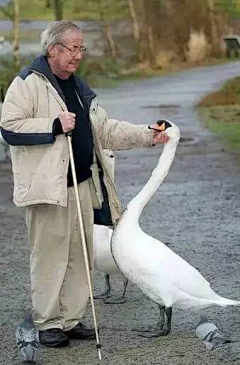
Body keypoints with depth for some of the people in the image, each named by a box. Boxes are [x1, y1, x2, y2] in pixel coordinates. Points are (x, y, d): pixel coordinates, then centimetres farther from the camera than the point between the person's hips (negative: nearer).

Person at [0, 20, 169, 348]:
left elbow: (105, 128, 21)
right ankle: (48, 323, 7)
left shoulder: (78, 88, 19)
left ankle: (72, 320, 18)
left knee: (80, 256, 9)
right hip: (47, 186, -8)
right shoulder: (28, 83, -5)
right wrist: (55, 125, -18)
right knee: (50, 257, -3)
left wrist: (147, 136, 12)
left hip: (83, 186, 8)